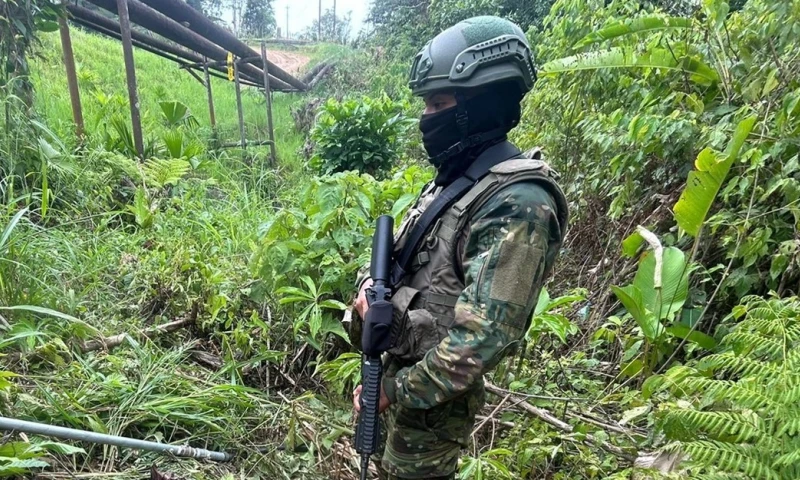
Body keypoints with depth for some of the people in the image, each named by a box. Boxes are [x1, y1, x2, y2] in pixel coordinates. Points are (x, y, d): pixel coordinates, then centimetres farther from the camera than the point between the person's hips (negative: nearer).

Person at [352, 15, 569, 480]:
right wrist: (371, 286, -7)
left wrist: (396, 391, -20)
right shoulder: (455, 176, 4)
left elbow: (484, 336, -29)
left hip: (435, 395, -8)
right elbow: (405, 252, 14)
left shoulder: (518, 203, -26)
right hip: (401, 365, 8)